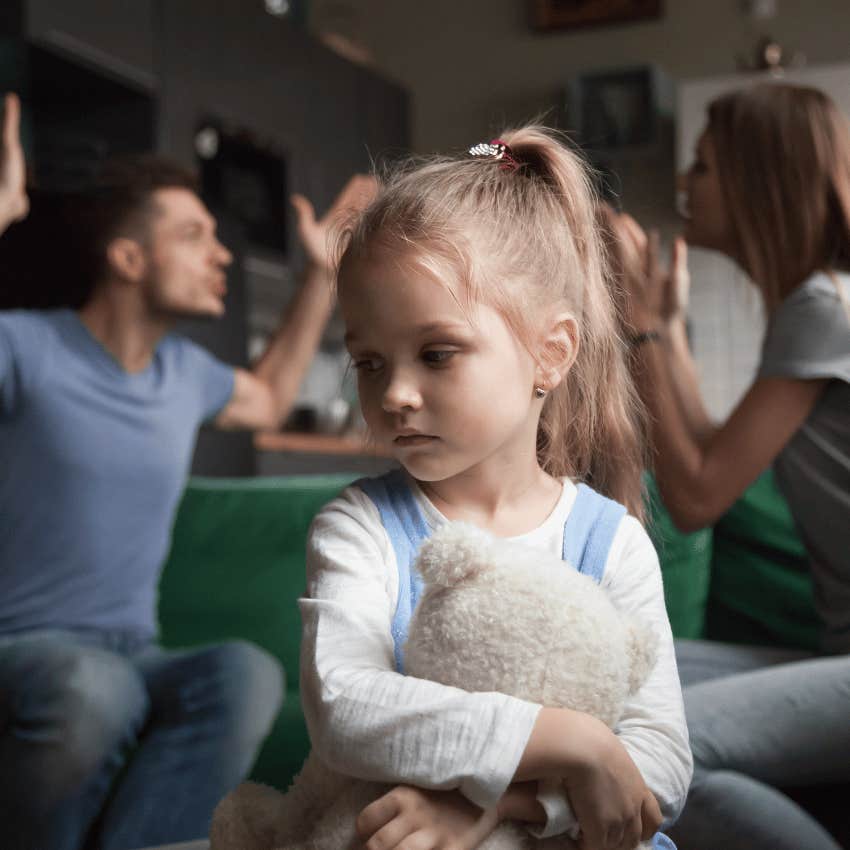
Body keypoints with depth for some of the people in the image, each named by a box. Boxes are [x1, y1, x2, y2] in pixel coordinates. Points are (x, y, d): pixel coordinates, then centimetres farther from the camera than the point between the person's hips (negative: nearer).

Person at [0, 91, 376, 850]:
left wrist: (323, 275, 30)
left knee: (249, 674, -30)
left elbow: (268, 398, 35)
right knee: (92, 687, -41)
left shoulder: (186, 370, 12)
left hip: (132, 657, 5)